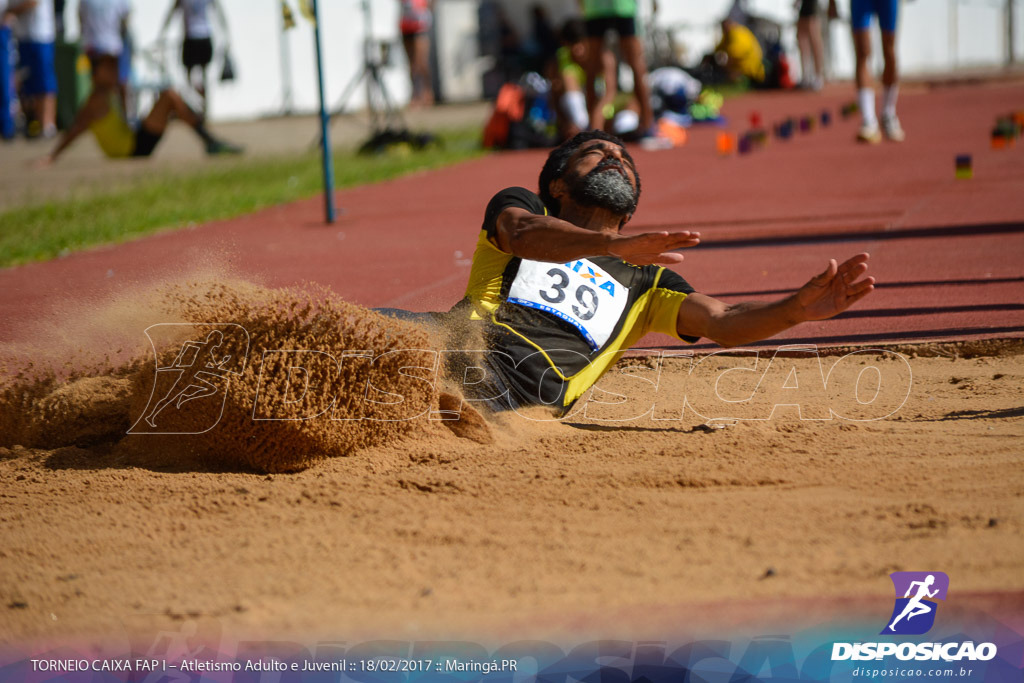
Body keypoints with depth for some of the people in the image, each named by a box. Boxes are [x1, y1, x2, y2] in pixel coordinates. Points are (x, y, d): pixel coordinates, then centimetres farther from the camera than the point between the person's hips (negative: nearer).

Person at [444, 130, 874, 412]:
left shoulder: (645, 281, 31)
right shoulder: (521, 206, 24)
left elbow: (722, 322, 15)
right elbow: (523, 234, -4)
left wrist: (797, 309, -8)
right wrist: (615, 246, -24)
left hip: (539, 391, 1)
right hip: (478, 345, 0)